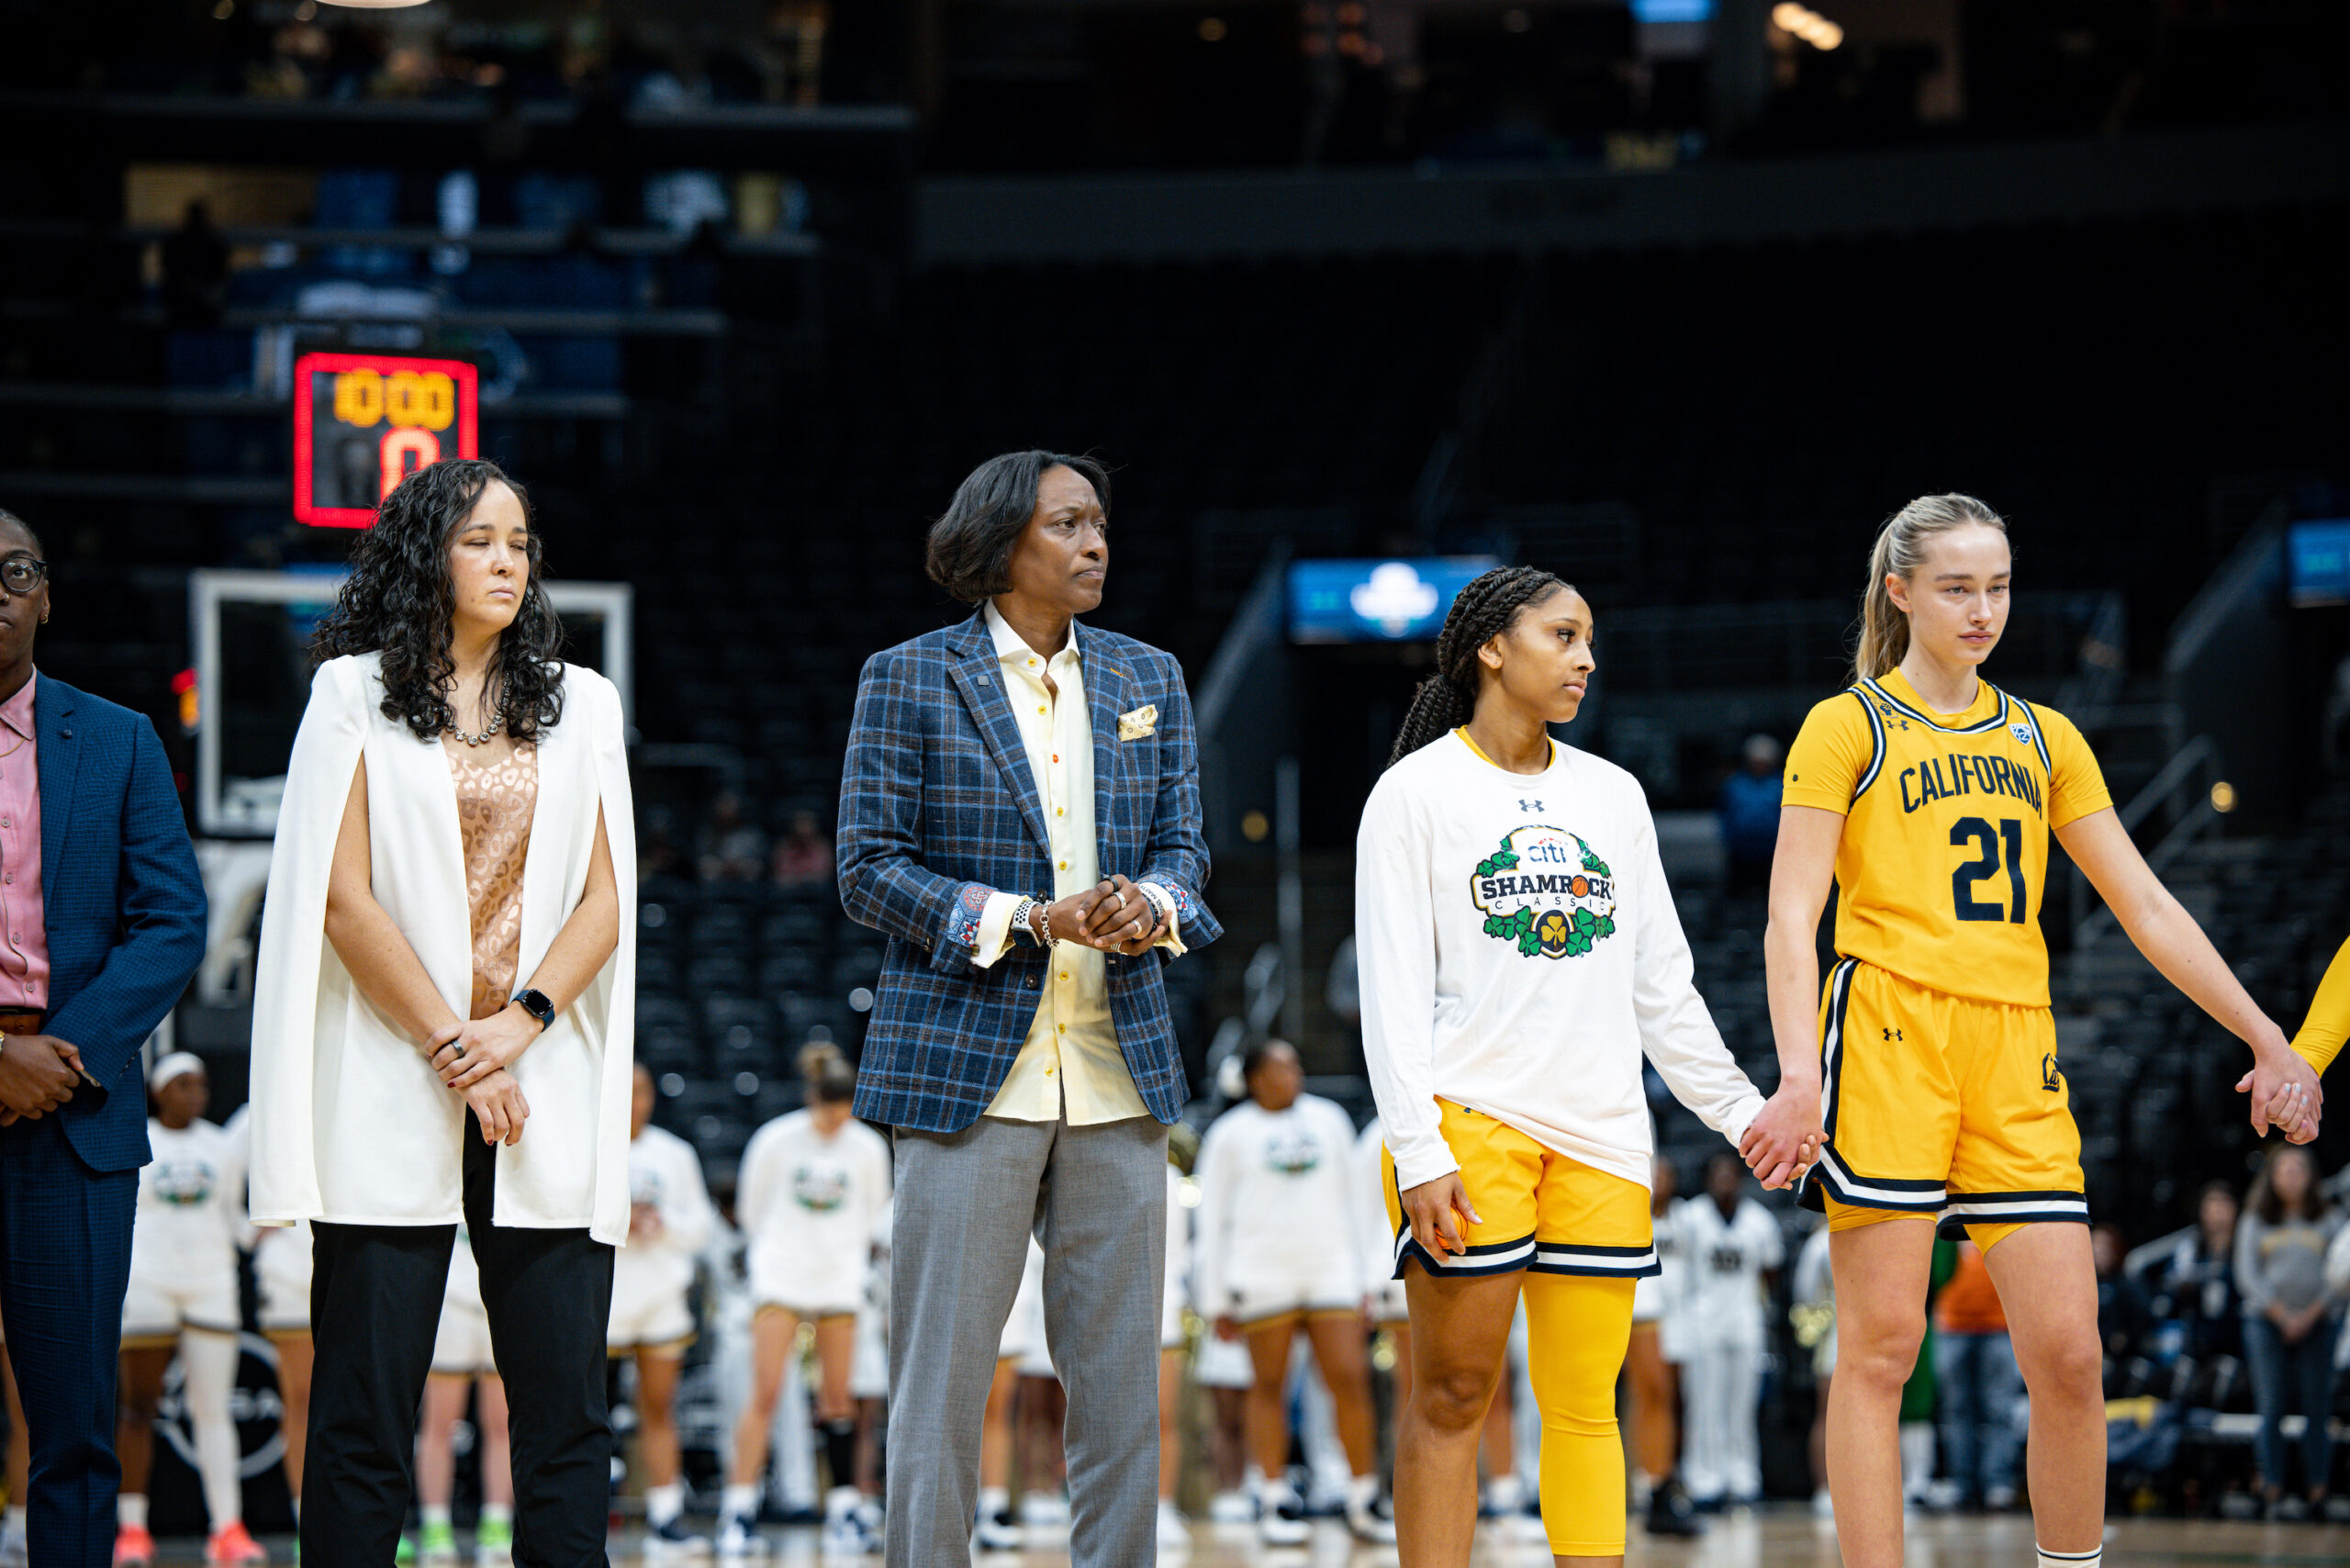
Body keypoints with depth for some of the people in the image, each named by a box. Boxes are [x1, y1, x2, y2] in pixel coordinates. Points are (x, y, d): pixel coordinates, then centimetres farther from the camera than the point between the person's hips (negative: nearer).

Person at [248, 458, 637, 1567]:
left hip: (545, 1084, 3)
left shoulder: (581, 705, 15)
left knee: (566, 1408, -3)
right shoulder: (355, 693, 6)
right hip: (391, 1087, -3)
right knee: (364, 1408, -4)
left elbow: (603, 899, 8)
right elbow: (342, 896, -2)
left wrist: (523, 1021, -8)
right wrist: (449, 1044, -8)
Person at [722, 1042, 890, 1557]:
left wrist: (845, 1256, 13)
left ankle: (844, 1507, 11)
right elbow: (751, 1210, 5)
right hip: (780, 1278, -2)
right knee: (765, 1393, -11)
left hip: (840, 1281, 2)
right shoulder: (775, 1142, -8)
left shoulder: (868, 1148, -2)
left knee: (837, 1398, 3)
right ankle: (739, 1510, -11)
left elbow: (874, 1216, 13)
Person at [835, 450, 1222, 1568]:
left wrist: (1153, 903, -12)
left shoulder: (1148, 680, 14)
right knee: (940, 1372, -3)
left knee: (1120, 1372, 5)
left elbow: (1182, 842, 13)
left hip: (1119, 1070, 4)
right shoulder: (909, 680, 1)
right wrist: (1029, 920, -15)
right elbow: (869, 868, -4)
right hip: (968, 1069, -4)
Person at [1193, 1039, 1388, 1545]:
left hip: (1330, 1270, 2)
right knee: (1269, 1385, -1)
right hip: (1261, 1273, -2)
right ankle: (1273, 1505, 6)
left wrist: (1363, 1279, 17)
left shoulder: (1330, 1119, 16)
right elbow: (1211, 1218, 7)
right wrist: (1215, 1300, 2)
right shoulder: (1230, 1134, 6)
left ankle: (1363, 1502, 1)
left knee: (1350, 1380, -6)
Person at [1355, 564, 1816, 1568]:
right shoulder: (1418, 792, 1)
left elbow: (1661, 982, 20)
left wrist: (1740, 1110, 14)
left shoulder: (1612, 795, 16)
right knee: (1454, 1394, -5)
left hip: (1598, 1133, 5)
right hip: (1469, 1119, -5)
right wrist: (1419, 1153, -14)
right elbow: (1392, 991, -5)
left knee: (1584, 1405, 3)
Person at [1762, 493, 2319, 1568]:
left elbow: (2144, 906, 19)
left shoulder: (2044, 739, 18)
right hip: (1890, 1034, -4)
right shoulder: (1847, 727, 5)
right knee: (1882, 1341, -5)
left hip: (2016, 1050, 4)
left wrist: (2265, 1037, 12)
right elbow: (1791, 916, -3)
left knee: (2067, 1349, -3)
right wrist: (1799, 1066, -18)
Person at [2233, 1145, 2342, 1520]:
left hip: (2318, 1322, 0)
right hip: (2266, 1320, 0)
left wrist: (2309, 1316, -9)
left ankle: (2316, 1493, -2)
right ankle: (2274, 1493, -7)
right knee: (2271, 1408, -6)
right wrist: (2282, 1315, -7)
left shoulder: (2328, 1221, 9)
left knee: (2316, 1410, -4)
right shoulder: (2255, 1222, 10)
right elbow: (2248, 1276, 3)